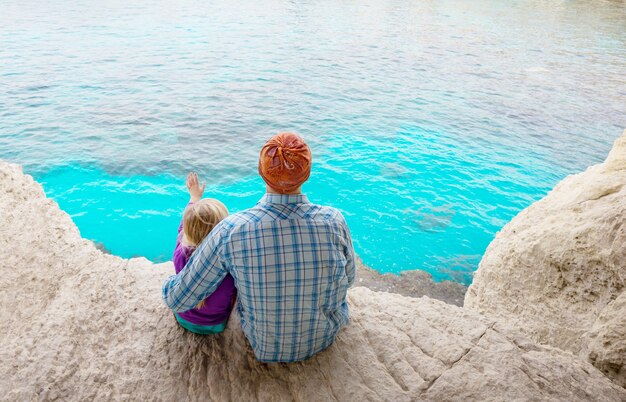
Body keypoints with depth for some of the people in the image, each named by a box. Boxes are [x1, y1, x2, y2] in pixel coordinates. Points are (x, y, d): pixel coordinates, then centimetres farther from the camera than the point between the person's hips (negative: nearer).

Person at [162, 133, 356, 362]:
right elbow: (347, 279, -7)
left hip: (264, 347, 0)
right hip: (324, 338, 1)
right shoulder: (333, 222, -27)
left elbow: (176, 300, -18)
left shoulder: (231, 231, -30)